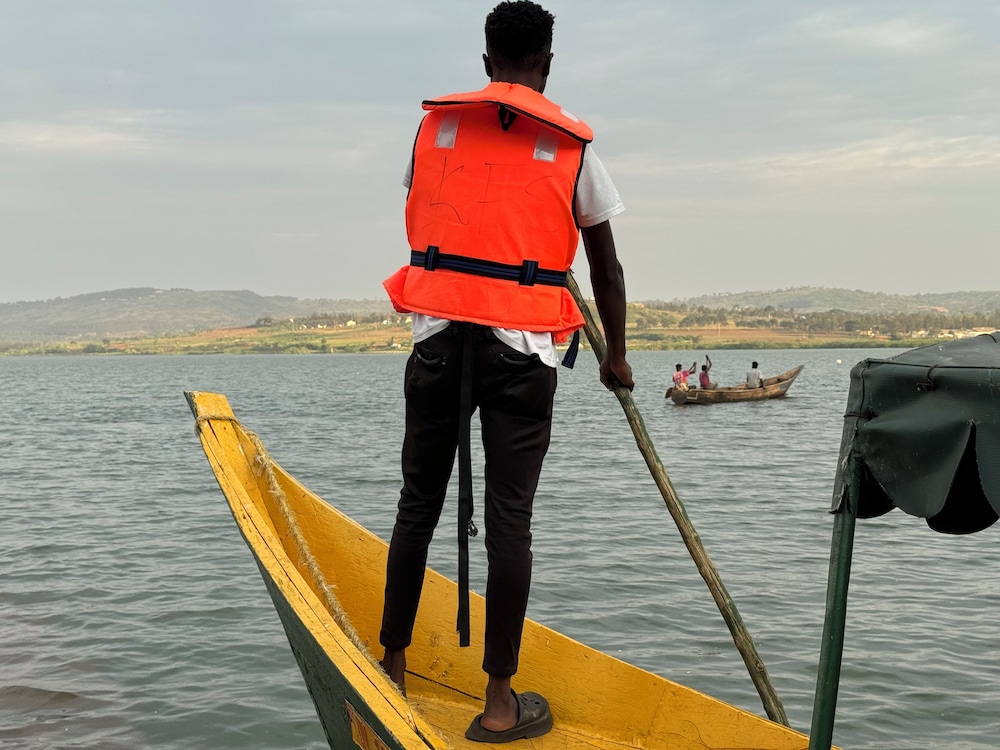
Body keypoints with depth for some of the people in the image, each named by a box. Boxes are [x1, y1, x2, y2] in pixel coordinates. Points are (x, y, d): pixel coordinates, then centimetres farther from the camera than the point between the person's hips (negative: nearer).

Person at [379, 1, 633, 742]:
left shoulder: (434, 125, 9)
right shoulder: (572, 147, 4)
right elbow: (606, 268, 11)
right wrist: (617, 356, 24)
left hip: (439, 339, 2)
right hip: (522, 350, -2)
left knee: (419, 505, 13)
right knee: (509, 518, 2)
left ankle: (393, 669, 25)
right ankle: (501, 704, 9)